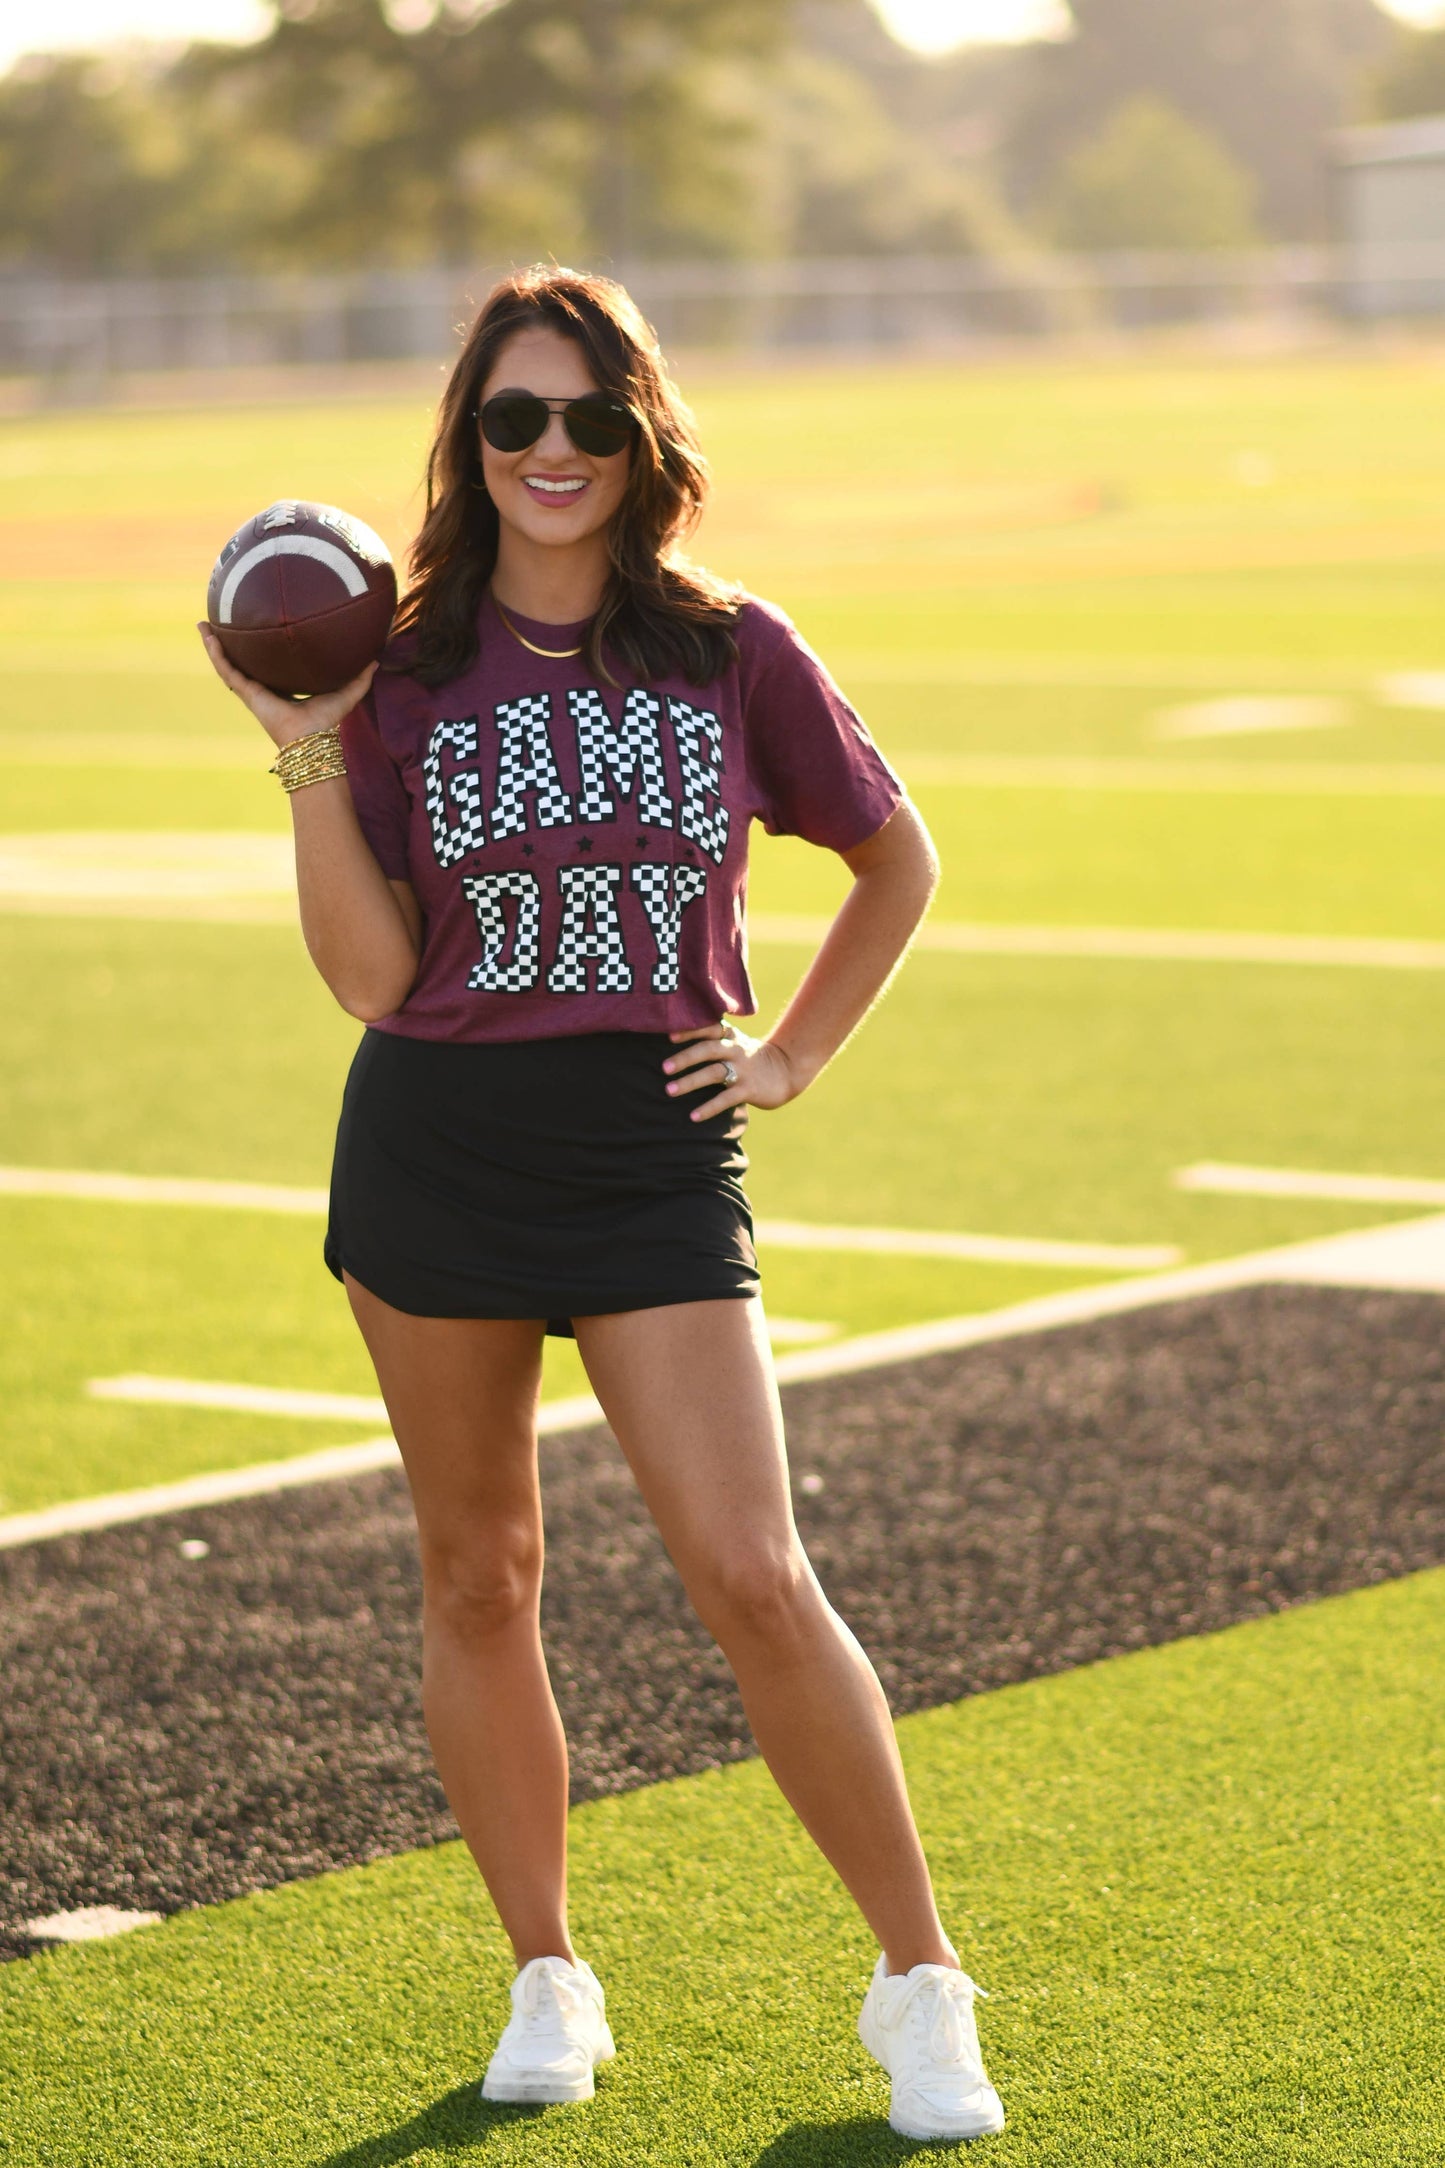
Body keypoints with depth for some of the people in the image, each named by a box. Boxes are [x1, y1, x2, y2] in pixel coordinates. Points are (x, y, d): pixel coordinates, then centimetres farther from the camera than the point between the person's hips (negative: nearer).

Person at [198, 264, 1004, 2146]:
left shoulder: (736, 657, 0)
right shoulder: (403, 672, 0)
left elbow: (899, 863, 15)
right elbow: (371, 979, -5)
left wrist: (793, 1057, 7)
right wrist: (310, 768, -14)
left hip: (658, 1161, -1)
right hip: (434, 1158, 2)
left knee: (752, 1579, -9)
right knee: (477, 1580, 9)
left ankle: (919, 1984, 3)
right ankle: (548, 1981, 25)